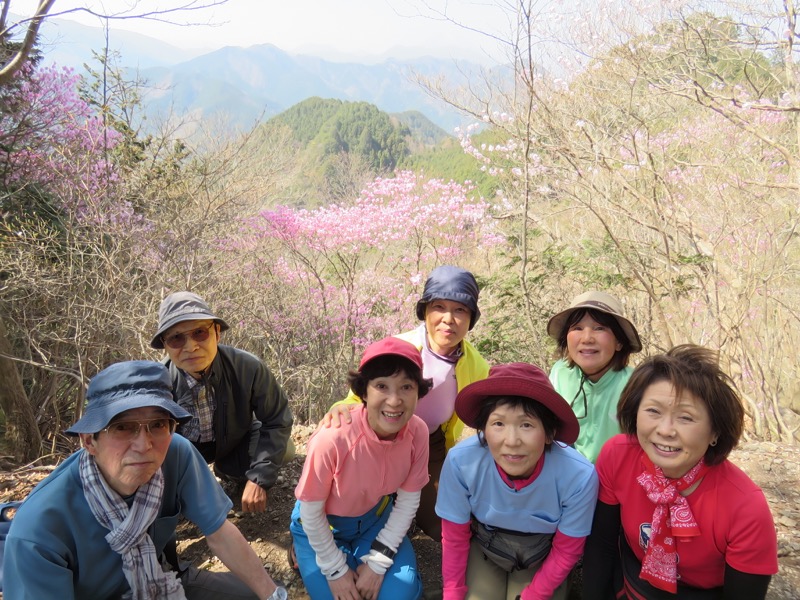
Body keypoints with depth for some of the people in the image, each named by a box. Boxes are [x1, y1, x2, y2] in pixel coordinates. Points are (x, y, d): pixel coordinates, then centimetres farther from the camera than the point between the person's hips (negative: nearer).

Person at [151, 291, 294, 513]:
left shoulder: (248, 368, -30)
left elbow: (277, 421, -22)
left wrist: (258, 479, -29)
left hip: (234, 443, 1)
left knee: (282, 450, -25)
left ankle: (231, 475, 9)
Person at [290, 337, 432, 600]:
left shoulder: (417, 432, -24)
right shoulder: (333, 438, -36)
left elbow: (408, 501, -9)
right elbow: (311, 512, -20)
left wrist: (377, 562, -11)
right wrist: (335, 569, -11)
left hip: (376, 519, 3)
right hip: (321, 526, -2)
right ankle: (307, 552, 17)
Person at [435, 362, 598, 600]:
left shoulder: (579, 476, -34)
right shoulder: (460, 462, -33)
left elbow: (565, 552, -14)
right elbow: (454, 538, -13)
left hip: (541, 558, 0)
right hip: (483, 549, 0)